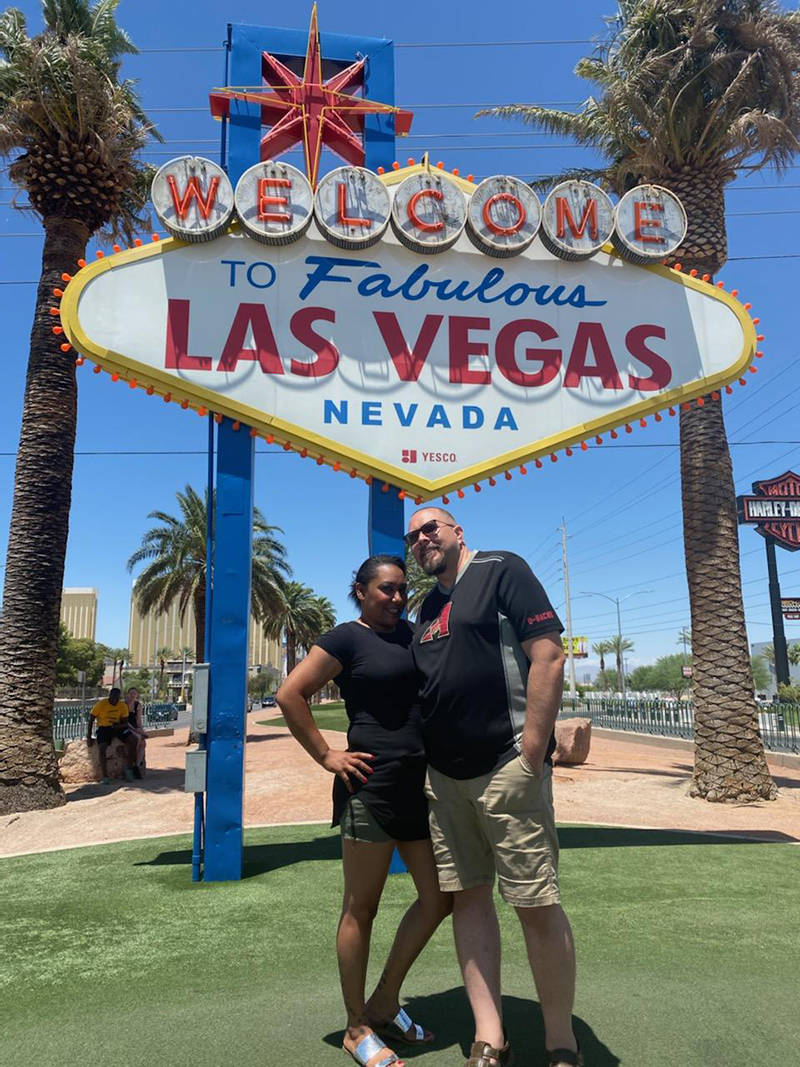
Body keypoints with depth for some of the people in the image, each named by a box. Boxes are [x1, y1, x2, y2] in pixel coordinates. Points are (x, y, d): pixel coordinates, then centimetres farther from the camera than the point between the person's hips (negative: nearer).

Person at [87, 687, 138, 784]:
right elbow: (91, 720, -5)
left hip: (118, 727, 3)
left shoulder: (123, 705, -3)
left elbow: (125, 723, 1)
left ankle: (129, 768, -9)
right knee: (101, 747, -29)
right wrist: (88, 737, -9)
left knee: (132, 740, -21)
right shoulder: (101, 704, -11)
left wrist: (118, 726, -23)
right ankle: (105, 776, -25)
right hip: (104, 727, -3)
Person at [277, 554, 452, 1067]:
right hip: (372, 786, -7)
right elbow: (290, 695, -12)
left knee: (439, 898, 12)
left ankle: (385, 1003, 30)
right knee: (361, 909, 6)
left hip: (420, 783, 8)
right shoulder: (347, 638, -7)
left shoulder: (412, 634, 12)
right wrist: (326, 755, -12)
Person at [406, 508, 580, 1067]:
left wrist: (532, 752, -17)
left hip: (506, 768, -7)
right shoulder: (426, 609, 17)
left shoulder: (501, 570, -4)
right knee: (468, 897, 10)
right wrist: (427, 759, 12)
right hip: (445, 778, 7)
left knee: (537, 904, -1)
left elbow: (548, 656, -12)